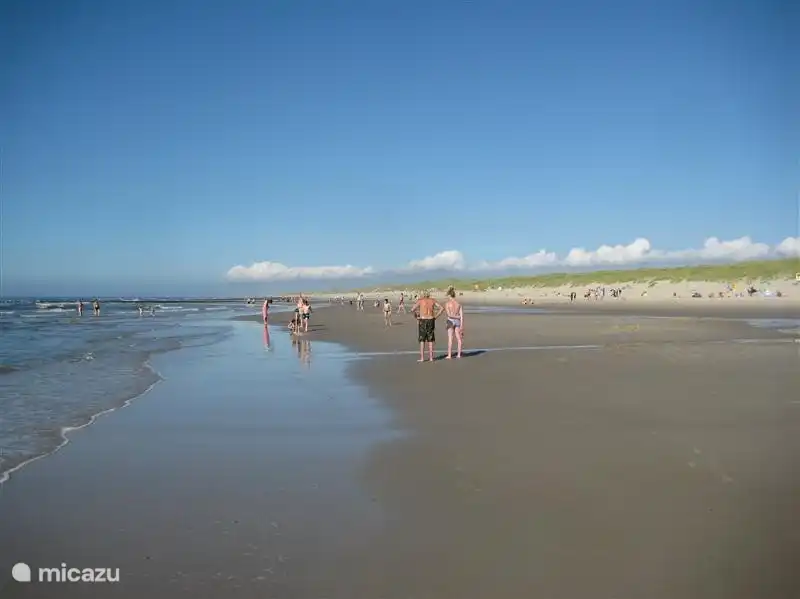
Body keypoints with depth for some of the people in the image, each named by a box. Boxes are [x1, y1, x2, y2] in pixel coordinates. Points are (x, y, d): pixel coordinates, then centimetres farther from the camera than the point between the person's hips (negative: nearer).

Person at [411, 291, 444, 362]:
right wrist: (436, 316, 7)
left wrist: (416, 318, 4)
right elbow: (442, 308, 4)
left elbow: (412, 310, -11)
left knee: (422, 340, 3)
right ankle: (431, 357, 9)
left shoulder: (420, 300, -1)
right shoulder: (432, 300, 8)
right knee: (430, 340, 10)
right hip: (431, 320, 3)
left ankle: (422, 358, 1)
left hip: (422, 321, -3)